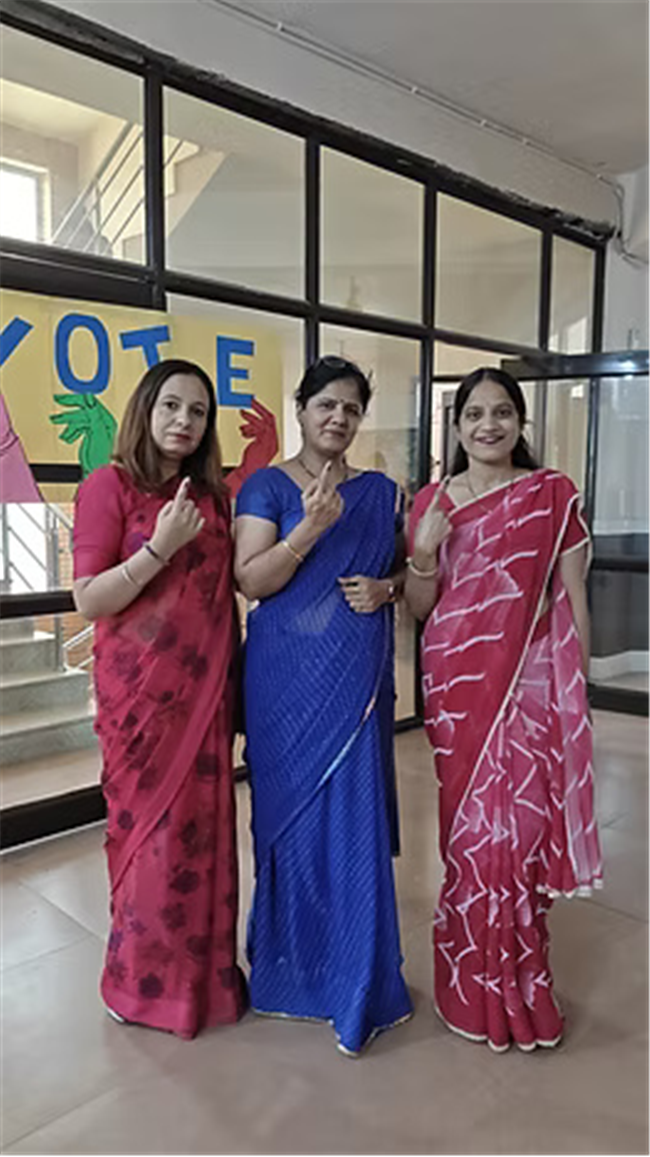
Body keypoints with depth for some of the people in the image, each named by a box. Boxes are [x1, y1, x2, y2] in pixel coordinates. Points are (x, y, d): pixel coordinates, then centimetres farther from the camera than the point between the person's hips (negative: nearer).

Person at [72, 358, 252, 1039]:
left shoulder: (212, 495, 10)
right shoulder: (110, 485, -6)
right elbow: (88, 600, -11)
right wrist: (160, 547, -21)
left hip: (205, 691, 5)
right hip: (141, 694, -5)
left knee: (205, 829, 11)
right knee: (150, 830, 6)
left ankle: (205, 972, 31)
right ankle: (144, 982, 27)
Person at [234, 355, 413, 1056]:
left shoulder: (380, 492, 11)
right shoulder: (267, 486, 1)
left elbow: (405, 571, 19)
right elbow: (251, 580, -9)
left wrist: (386, 588, -3)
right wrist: (311, 527, -22)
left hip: (358, 678, 2)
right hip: (287, 677, -2)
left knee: (355, 818, 3)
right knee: (291, 813, 7)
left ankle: (356, 982, 20)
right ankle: (289, 961, 30)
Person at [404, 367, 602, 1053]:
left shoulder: (552, 494, 1)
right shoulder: (430, 501, 7)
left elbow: (572, 599, 1)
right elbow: (418, 609, 7)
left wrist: (576, 688, 0)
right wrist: (423, 553, -12)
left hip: (527, 682, -2)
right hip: (454, 682, 2)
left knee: (517, 826, 0)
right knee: (467, 830, 9)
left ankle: (512, 985, 23)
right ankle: (477, 988, 28)